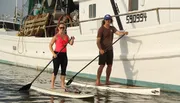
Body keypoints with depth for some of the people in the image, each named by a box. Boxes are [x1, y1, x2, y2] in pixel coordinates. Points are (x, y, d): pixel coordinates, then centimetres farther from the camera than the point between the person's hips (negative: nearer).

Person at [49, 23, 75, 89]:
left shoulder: (66, 36, 12)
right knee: (55, 70, -6)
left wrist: (72, 39, -16)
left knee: (63, 70, 6)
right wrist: (53, 53, -17)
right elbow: (50, 45, -8)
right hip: (57, 54, -6)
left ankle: (62, 85, 13)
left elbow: (70, 43, 5)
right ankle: (52, 85, 0)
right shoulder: (56, 36, -5)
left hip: (64, 54, 6)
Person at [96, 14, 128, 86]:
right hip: (103, 50, -6)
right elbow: (98, 41, -13)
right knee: (102, 65, -10)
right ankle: (98, 81, -5)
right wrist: (100, 49, -24)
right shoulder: (101, 29, -7)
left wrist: (124, 33, -29)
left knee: (110, 65, 7)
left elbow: (117, 32, -8)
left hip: (110, 49, 6)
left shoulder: (112, 28, 11)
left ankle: (107, 81, 16)